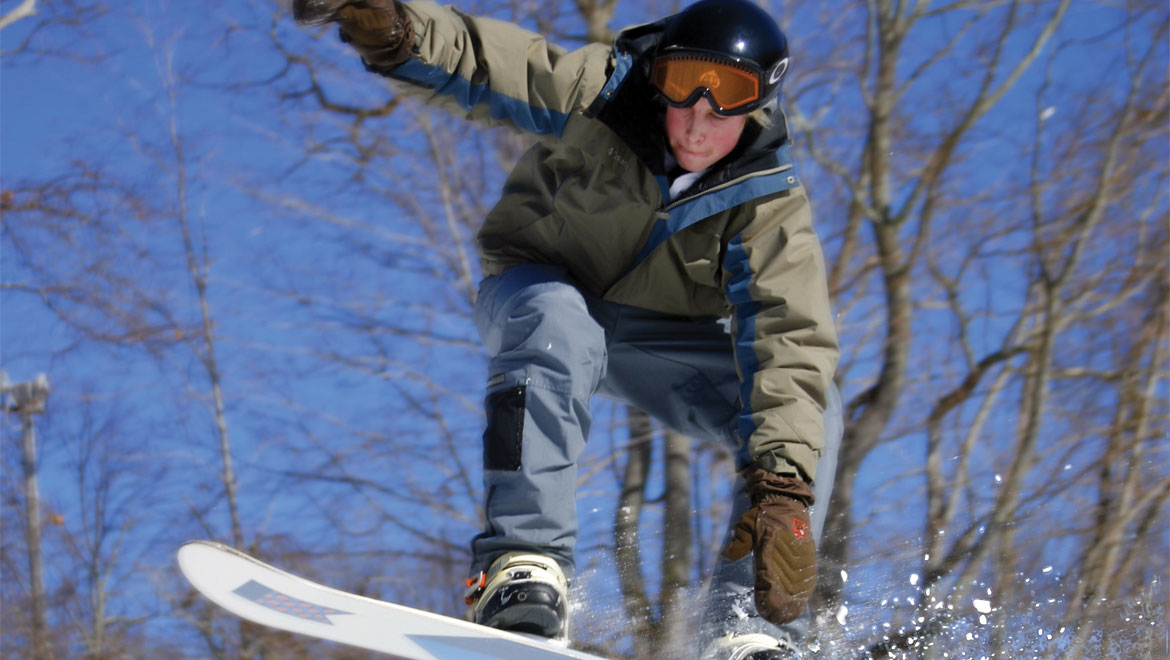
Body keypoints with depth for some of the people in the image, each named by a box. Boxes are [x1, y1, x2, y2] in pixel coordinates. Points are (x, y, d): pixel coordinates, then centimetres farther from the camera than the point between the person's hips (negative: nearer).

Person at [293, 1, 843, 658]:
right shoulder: (602, 92, -23)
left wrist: (782, 488, -49)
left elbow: (791, 342, -34)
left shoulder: (772, 203, -23)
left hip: (665, 339, 2)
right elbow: (478, 63, -27)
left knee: (811, 411, -21)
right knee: (556, 325, -39)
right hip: (543, 289, -2)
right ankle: (524, 569, -44)